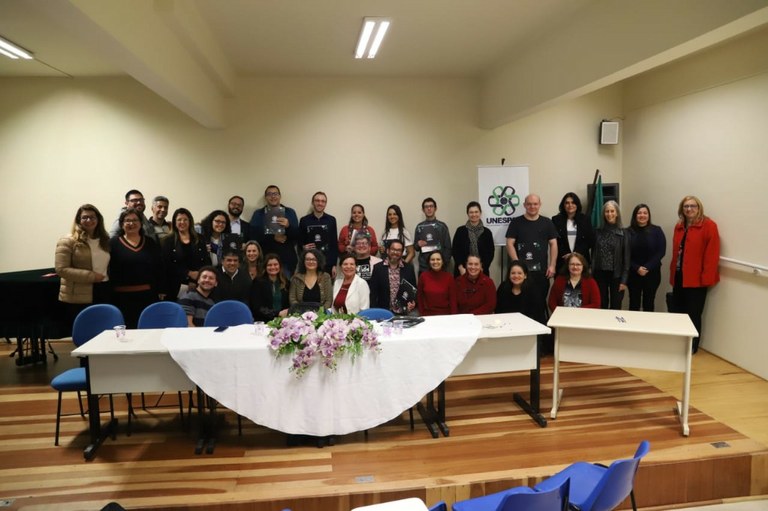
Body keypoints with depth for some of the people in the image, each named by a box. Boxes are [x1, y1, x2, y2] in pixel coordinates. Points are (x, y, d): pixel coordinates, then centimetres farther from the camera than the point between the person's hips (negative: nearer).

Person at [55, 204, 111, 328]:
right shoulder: (68, 241, -5)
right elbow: (61, 269, -12)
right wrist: (91, 276, -16)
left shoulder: (105, 240, 12)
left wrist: (106, 277, 3)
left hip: (103, 294, 5)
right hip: (78, 299, -5)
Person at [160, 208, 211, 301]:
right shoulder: (167, 241, 6)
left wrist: (196, 282, -7)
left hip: (198, 287, 2)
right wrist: (188, 273, -10)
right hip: (176, 288, -2)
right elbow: (166, 266, -3)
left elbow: (207, 262, 7)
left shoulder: (199, 240, 12)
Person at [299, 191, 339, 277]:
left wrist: (334, 265, 0)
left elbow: (335, 244, 4)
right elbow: (300, 242, 11)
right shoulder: (304, 220, 4)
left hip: (327, 264, 0)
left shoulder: (331, 220, 5)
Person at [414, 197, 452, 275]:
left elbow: (447, 247, 0)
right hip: (423, 267, 2)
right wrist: (418, 244, -8)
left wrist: (445, 264, -8)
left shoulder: (442, 226, 2)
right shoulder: (419, 227, 8)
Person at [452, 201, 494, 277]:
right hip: (463, 271, -1)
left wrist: (482, 268, -7)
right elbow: (455, 250, 2)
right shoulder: (460, 231, 4)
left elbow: (490, 252, 5)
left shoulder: (487, 232, 7)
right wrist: (460, 268, -9)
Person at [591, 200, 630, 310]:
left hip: (616, 275, -2)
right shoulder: (598, 232, 4)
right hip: (600, 274, 2)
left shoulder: (623, 233, -2)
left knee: (616, 307, 5)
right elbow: (593, 254, 4)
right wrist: (591, 274, -2)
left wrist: (624, 280, -8)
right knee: (601, 306, 9)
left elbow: (626, 257, -3)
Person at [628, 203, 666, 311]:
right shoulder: (629, 232, -1)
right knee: (634, 303, 5)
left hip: (652, 273, 0)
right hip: (633, 273, 0)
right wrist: (636, 268, -15)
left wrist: (648, 267, -13)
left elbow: (661, 252, -5)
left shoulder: (656, 231, 1)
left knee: (649, 303, 7)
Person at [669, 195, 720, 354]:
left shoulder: (709, 226, -8)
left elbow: (712, 254, -12)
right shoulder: (679, 227, 13)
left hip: (696, 279, -6)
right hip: (679, 277, 6)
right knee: (677, 312, 11)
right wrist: (672, 273, 10)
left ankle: (692, 347, 17)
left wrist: (706, 278, -17)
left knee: (693, 314, 3)